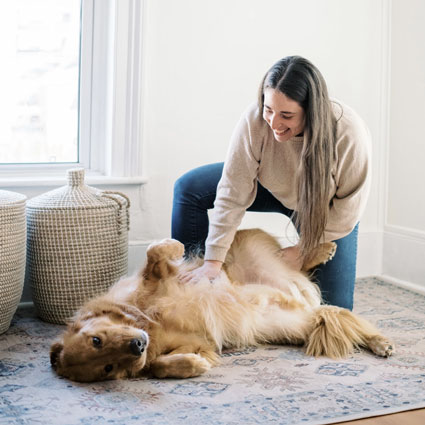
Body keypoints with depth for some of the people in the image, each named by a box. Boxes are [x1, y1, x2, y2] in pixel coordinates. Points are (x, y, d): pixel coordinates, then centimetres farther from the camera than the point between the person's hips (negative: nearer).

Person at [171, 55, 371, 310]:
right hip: (274, 189, 2)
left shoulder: (350, 133, -37)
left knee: (335, 305, -7)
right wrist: (213, 261, -30)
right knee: (189, 188, -12)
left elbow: (348, 208, -24)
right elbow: (232, 195, -29)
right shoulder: (255, 120, -33)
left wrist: (303, 250, -19)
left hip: (326, 208, -2)